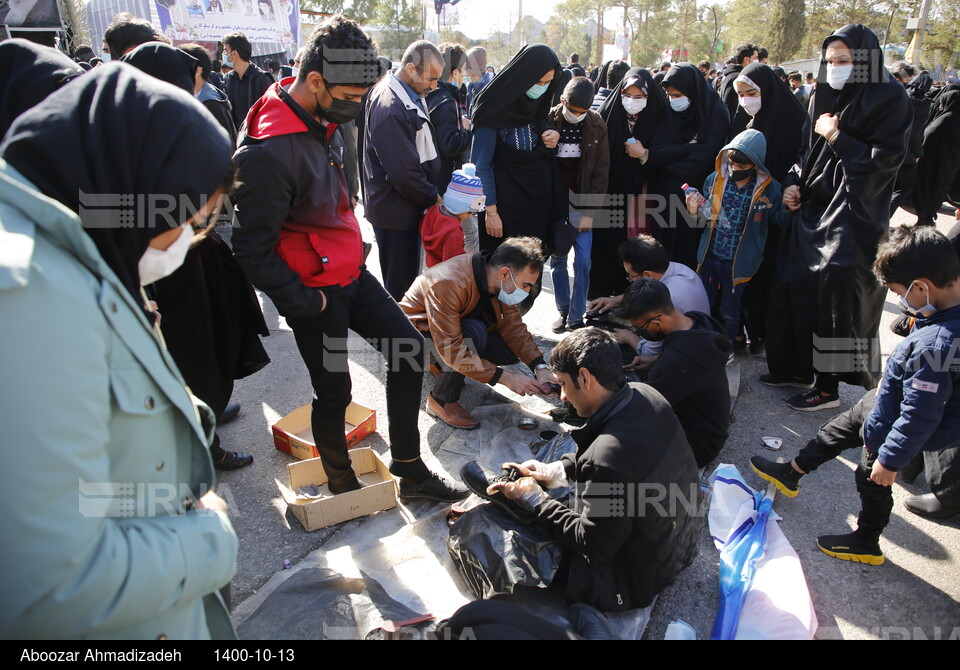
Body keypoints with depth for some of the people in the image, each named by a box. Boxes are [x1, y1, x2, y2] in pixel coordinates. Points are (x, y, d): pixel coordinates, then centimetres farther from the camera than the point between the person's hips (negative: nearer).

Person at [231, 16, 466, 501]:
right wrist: (304, 302, -16)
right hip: (315, 291, -9)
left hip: (351, 273, 9)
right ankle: (342, 487, 32)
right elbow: (253, 248, -22)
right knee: (334, 392, 5)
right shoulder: (269, 152, -26)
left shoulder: (323, 122, 4)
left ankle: (410, 471, 20)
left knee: (407, 346, 8)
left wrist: (353, 250, 15)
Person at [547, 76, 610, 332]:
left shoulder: (597, 126, -3)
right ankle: (563, 311, 22)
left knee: (582, 261, -5)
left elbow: (601, 171, -3)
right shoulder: (548, 121, -5)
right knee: (557, 260, 7)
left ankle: (576, 316, 7)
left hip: (583, 205, 0)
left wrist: (590, 212, -7)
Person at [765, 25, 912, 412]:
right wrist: (794, 184, 4)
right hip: (812, 208, 7)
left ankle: (828, 386, 8)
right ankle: (799, 368, 25)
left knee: (836, 300, -5)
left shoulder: (889, 100, -9)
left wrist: (836, 137, -14)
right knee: (797, 289, 9)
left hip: (853, 218, -7)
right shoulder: (827, 96, 11)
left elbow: (884, 160, -16)